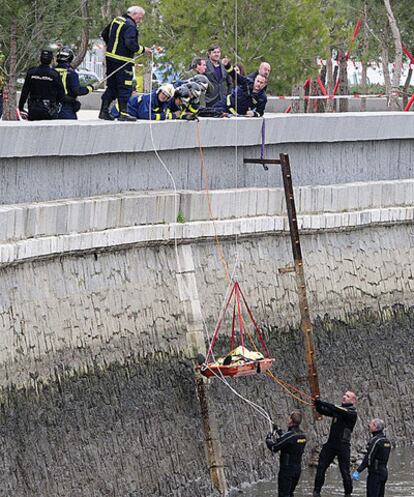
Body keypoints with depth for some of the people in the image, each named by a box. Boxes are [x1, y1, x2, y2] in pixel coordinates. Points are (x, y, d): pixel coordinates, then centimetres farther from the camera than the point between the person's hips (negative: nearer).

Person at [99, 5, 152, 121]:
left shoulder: (116, 20, 13)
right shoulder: (130, 26, -15)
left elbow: (104, 34, 23)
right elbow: (130, 43, -25)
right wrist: (142, 50, -13)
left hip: (110, 58, 9)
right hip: (123, 60, -9)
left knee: (111, 86, 15)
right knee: (125, 87, -3)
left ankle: (104, 111, 14)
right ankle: (123, 114, -3)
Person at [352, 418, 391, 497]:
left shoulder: (375, 440, -16)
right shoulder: (386, 440, 12)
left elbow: (368, 458, -21)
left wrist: (358, 471, -20)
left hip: (375, 473, -9)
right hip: (384, 472, 9)